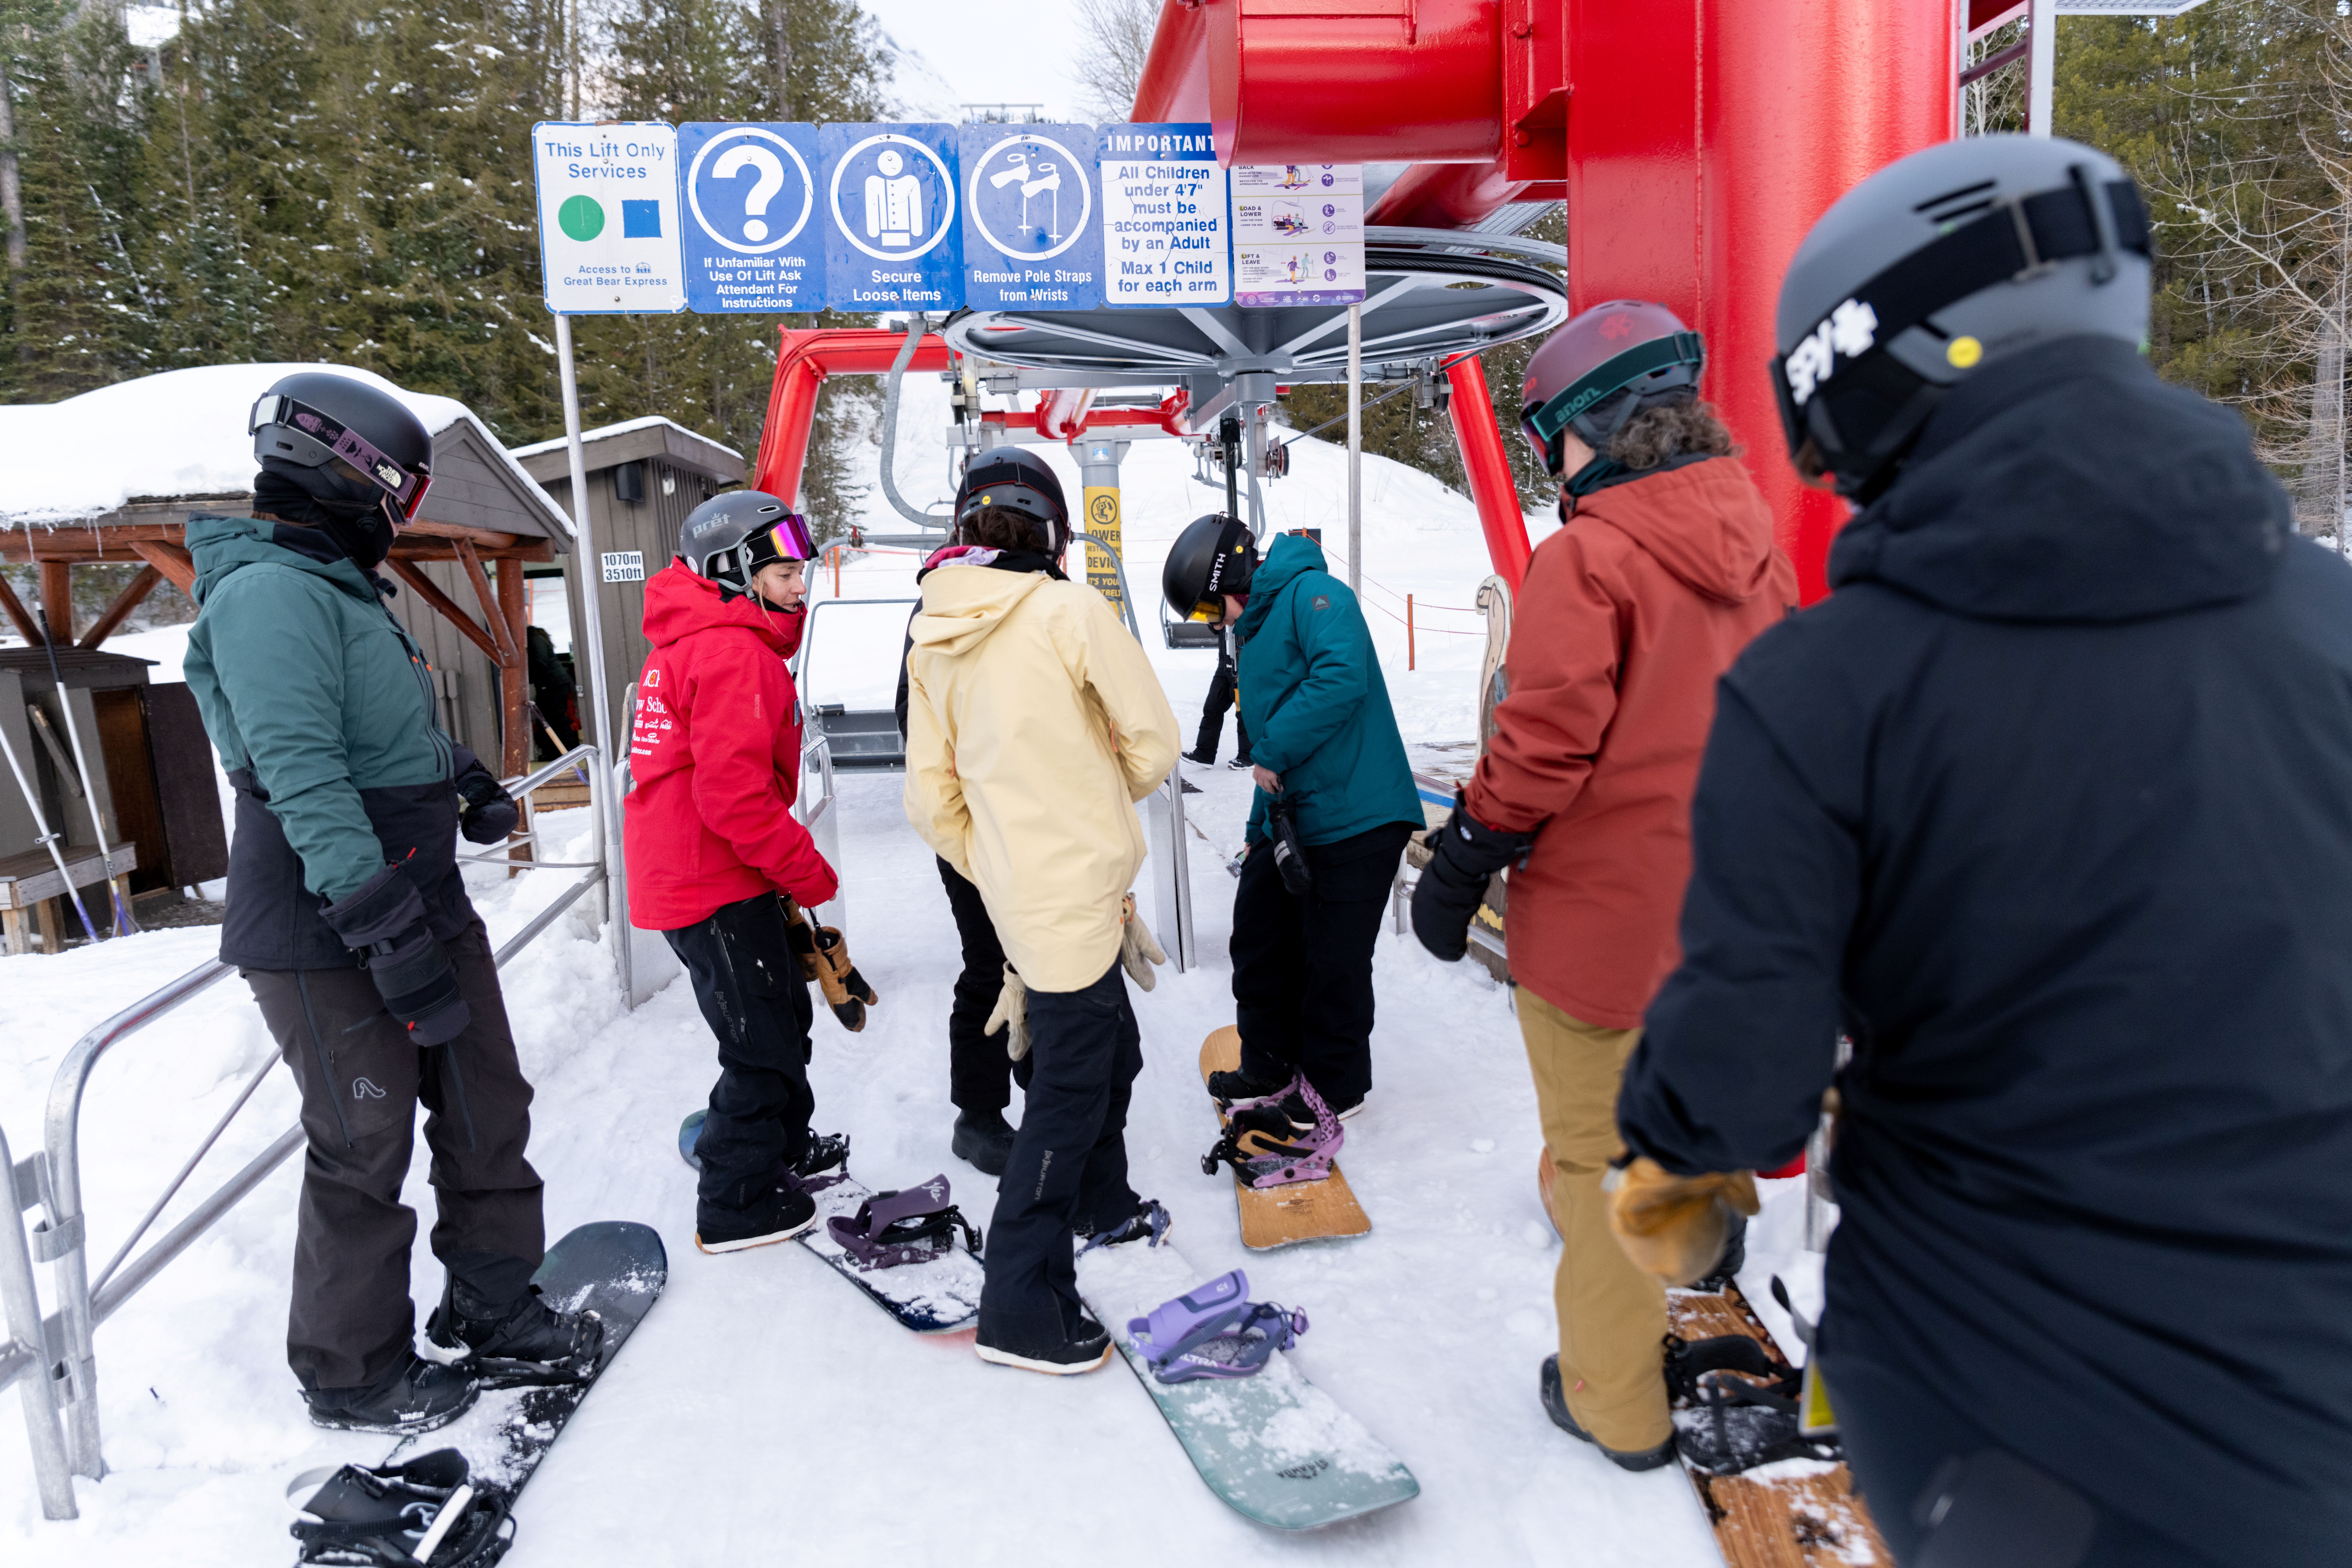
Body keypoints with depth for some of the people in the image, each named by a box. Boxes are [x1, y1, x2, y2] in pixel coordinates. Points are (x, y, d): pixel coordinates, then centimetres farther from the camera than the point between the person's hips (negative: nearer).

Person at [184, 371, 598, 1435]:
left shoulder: (344, 589, 16)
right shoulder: (273, 593, -17)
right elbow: (301, 774, -27)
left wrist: (467, 781, 24)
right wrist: (380, 922, -29)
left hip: (423, 909, 10)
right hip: (332, 941, -9)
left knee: (487, 1115, 14)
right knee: (363, 1156, 4)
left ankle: (490, 1313, 31)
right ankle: (352, 1375, 24)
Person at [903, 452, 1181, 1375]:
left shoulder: (933, 641, 7)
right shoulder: (1069, 610, -12)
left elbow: (931, 801, 7)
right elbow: (1154, 746, -8)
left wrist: (998, 871, 15)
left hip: (1014, 893, 8)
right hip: (1078, 895, -7)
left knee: (1111, 1052, 25)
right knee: (1069, 1091, 1)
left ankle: (1101, 1206, 45)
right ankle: (1020, 1311, 10)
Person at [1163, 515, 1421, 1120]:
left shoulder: (1313, 594, -12)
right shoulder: (1256, 631, 18)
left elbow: (1342, 676, -29)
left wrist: (1273, 754, -21)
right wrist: (1257, 828, 19)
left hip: (1354, 823, -9)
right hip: (1290, 821, 9)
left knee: (1333, 962, 2)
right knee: (1259, 939, 14)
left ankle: (1338, 1085, 22)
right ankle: (1271, 1064, 32)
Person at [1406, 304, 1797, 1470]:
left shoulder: (1587, 558, -19)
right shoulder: (1756, 551, 4)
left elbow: (1545, 745, -21)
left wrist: (1461, 864, -9)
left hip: (1600, 918, -7)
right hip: (1718, 921, 7)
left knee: (1598, 1159, 9)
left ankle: (1614, 1404, 25)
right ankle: (1649, 1315, 45)